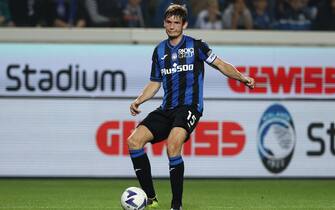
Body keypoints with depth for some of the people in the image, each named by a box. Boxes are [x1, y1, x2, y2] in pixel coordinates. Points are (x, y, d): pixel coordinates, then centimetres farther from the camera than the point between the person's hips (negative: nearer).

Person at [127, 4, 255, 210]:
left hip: (189, 107, -6)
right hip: (166, 109, 6)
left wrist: (242, 77, -10)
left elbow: (220, 64, 4)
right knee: (134, 140, -13)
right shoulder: (159, 51, 15)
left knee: (173, 145, -31)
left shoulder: (196, 46, 3)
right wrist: (138, 101, 7)